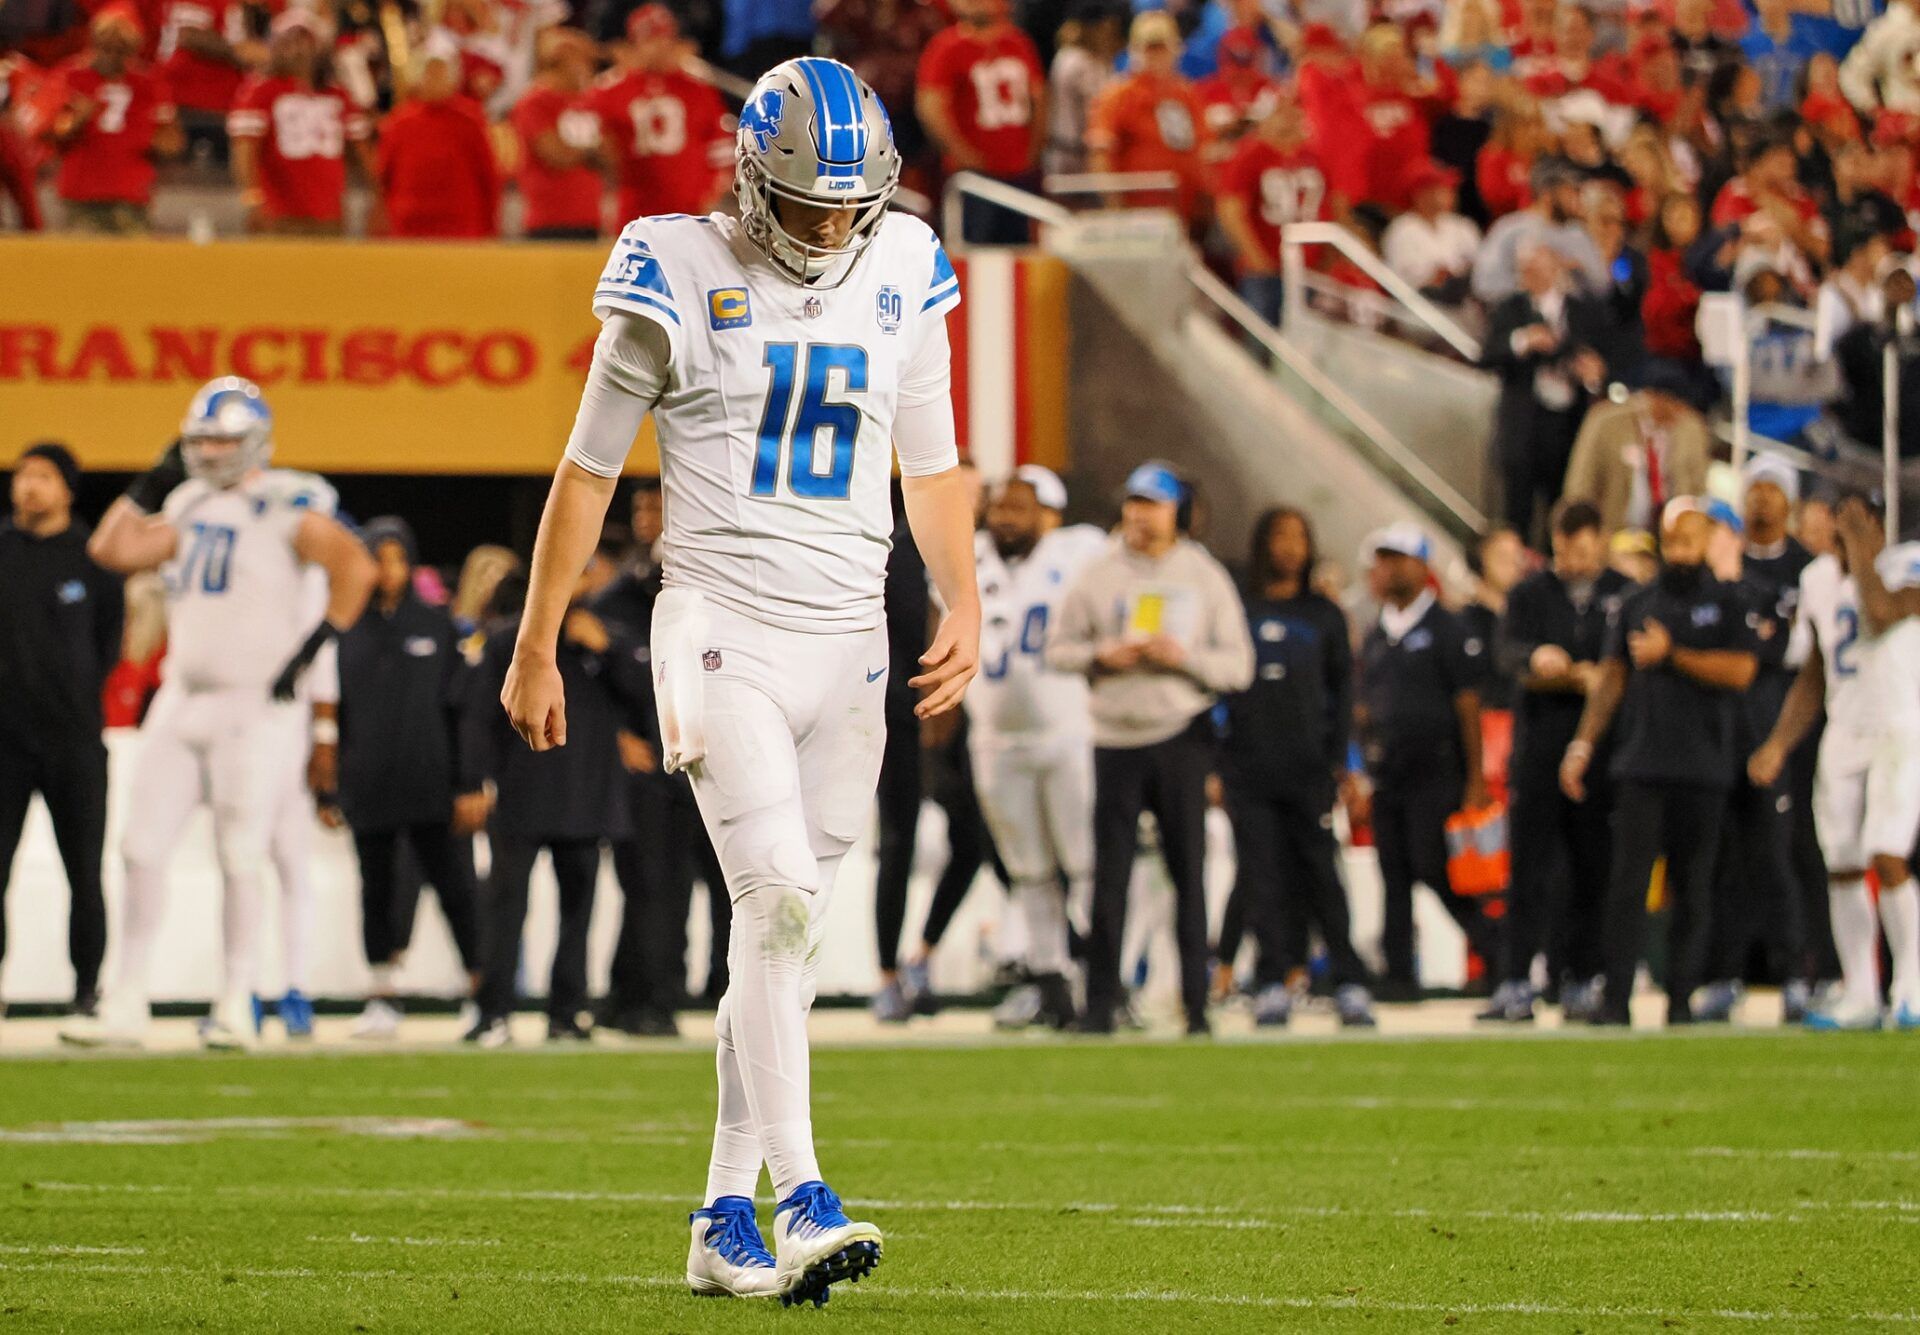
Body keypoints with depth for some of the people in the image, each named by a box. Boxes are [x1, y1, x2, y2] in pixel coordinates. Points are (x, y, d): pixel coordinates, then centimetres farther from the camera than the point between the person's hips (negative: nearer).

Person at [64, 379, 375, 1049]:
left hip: (253, 705, -7)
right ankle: (125, 1006, 8)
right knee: (144, 850, 3)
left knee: (241, 859, -3)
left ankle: (236, 1007, 6)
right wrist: (152, 485, 10)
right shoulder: (192, 507, 13)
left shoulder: (285, 508, -9)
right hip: (182, 702, 7)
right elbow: (113, 549, 15)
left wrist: (311, 647, -18)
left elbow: (355, 566, -19)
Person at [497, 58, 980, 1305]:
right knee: (780, 902, -19)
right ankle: (802, 1199, -23)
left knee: (784, 930, 6)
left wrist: (964, 603, 0)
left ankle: (726, 1216, 13)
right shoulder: (682, 281, -5)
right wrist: (536, 649, 6)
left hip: (849, 642, 4)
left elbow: (932, 467, 15)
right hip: (724, 631, -4)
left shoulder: (901, 280, 7)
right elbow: (590, 470, 3)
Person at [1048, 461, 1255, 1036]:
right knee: (1110, 874, -2)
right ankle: (1100, 1003, 2)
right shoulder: (1098, 574, 7)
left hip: (1182, 735, -1)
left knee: (1189, 871, -1)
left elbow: (1238, 666, 3)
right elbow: (1058, 648, 10)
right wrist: (1101, 656, -10)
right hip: (1117, 738, 1)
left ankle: (1196, 1003, 3)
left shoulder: (1206, 578, 5)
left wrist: (1183, 657, -14)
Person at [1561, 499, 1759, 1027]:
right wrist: (1582, 744, 9)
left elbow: (1741, 670, -6)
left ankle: (1681, 999, 7)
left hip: (1703, 766, -2)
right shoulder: (1638, 604, 15)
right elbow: (1612, 676, 16)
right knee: (1628, 882, -7)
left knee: (1692, 888, 1)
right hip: (1640, 764, 2)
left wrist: (1671, 655, -9)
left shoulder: (1725, 603, 6)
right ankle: (1616, 998, -9)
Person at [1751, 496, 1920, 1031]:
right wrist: (1779, 745, 14)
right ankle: (1859, 996, 11)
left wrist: (1861, 549, -19)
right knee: (1842, 867, 3)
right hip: (1844, 735, 6)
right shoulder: (1821, 579, 11)